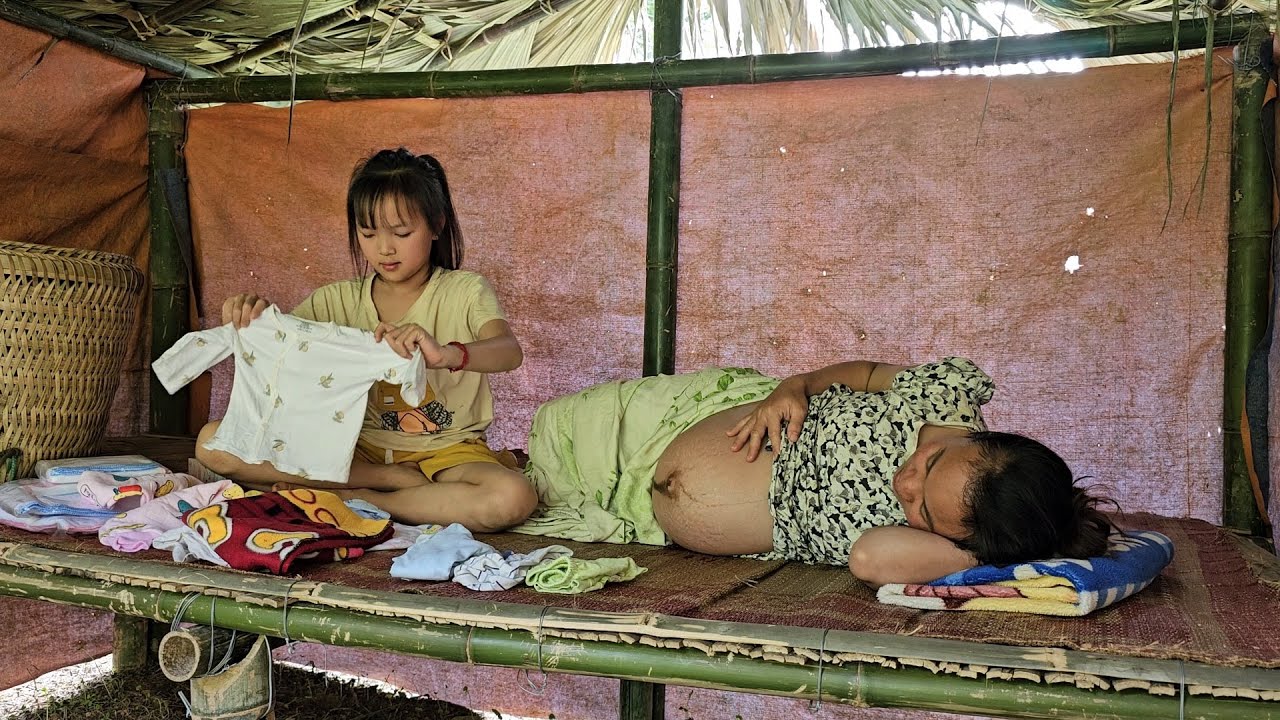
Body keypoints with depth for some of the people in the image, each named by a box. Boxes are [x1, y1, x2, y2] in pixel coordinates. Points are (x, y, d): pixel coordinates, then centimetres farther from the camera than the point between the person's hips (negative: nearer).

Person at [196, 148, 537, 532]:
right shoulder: (339, 300, 8)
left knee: (512, 498, -36)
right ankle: (411, 484, -16)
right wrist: (250, 313, -22)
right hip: (359, 449, 4)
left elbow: (510, 351, -22)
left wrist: (446, 354, -44)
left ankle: (355, 498, -17)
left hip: (445, 449, -3)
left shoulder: (464, 291, -3)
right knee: (213, 442, -14)